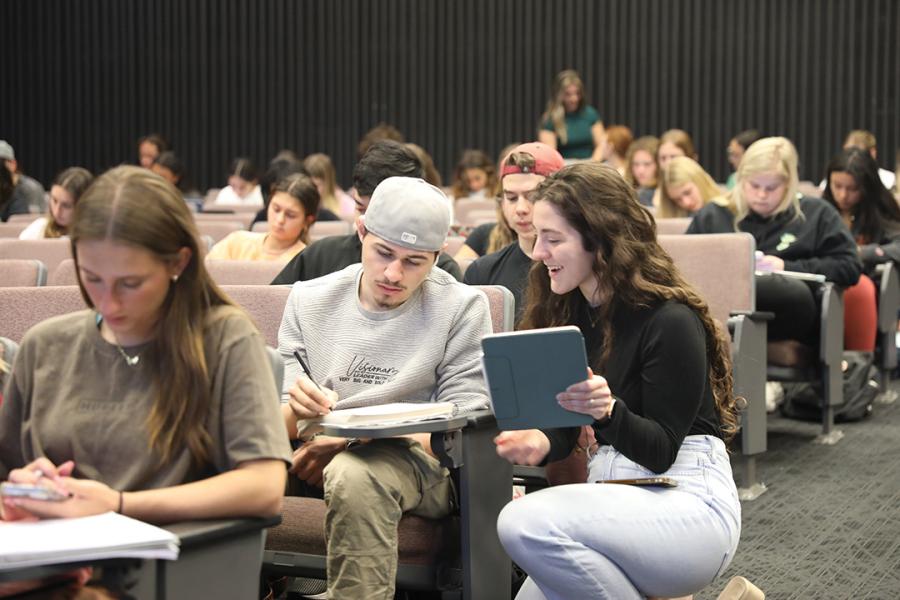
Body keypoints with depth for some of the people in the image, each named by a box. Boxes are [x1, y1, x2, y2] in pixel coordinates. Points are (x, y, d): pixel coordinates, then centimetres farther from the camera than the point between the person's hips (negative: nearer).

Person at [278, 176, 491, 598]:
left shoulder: (462, 309, 1)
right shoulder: (308, 301, 10)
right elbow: (283, 420, 8)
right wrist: (297, 411, -19)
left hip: (416, 457, -3)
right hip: (318, 451, 3)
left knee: (355, 472, -37)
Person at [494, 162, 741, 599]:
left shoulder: (670, 321, -16)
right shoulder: (569, 311, 6)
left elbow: (661, 451, -14)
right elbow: (563, 427, 7)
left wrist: (609, 411, -35)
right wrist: (536, 442, -17)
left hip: (689, 503, -8)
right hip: (614, 494, 8)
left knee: (525, 524, -29)